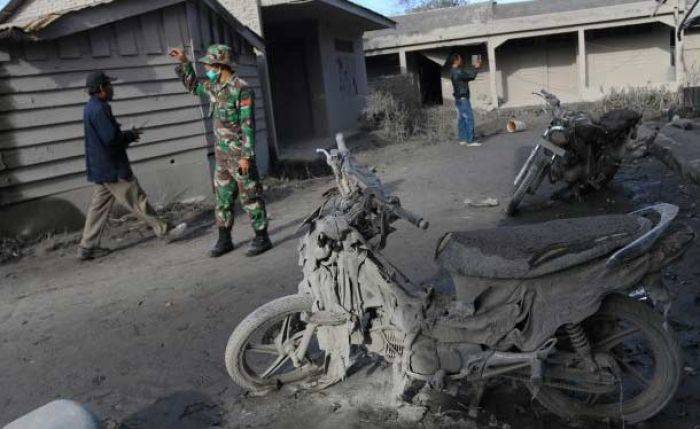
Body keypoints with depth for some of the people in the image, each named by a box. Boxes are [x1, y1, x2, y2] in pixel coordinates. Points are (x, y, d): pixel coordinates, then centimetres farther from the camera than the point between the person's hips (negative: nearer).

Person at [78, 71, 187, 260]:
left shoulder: (91, 108, 14)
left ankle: (87, 247, 15)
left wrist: (127, 135, 9)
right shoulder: (99, 109, -18)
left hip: (101, 167, 10)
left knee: (99, 206, 11)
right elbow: (110, 138, -24)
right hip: (113, 167, -10)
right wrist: (130, 135, -7)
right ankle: (164, 231, 9)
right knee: (137, 201, -1)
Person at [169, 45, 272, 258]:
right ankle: (224, 240, 20)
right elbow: (193, 85, 29)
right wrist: (184, 62, 17)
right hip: (221, 154, 8)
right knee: (223, 197, 12)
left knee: (250, 197, -1)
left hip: (239, 154, -8)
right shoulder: (214, 86, 8)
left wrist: (246, 156, -21)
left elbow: (248, 124, -19)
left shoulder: (242, 89, -16)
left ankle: (262, 238, 8)